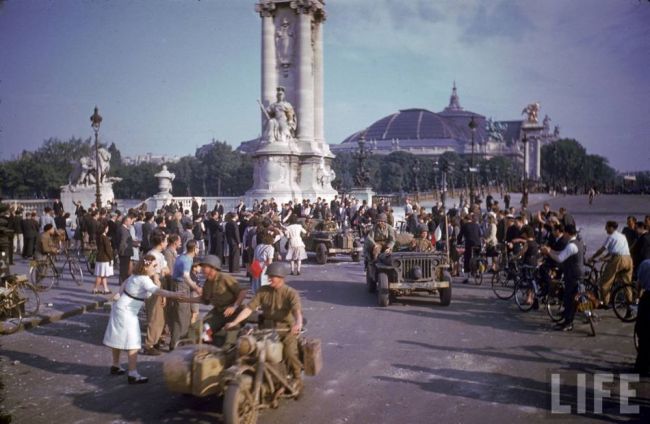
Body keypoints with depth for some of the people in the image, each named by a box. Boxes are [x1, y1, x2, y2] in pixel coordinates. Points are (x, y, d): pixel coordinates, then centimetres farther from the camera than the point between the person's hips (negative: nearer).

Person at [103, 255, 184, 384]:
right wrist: (173, 294, -51)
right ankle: (133, 374, -7)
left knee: (119, 339, 21)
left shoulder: (135, 276, 6)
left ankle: (115, 366, 36)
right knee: (132, 343, -7)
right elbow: (157, 291, -41)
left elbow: (122, 289, 16)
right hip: (126, 313, -10)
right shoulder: (144, 280, -24)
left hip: (121, 309, 10)